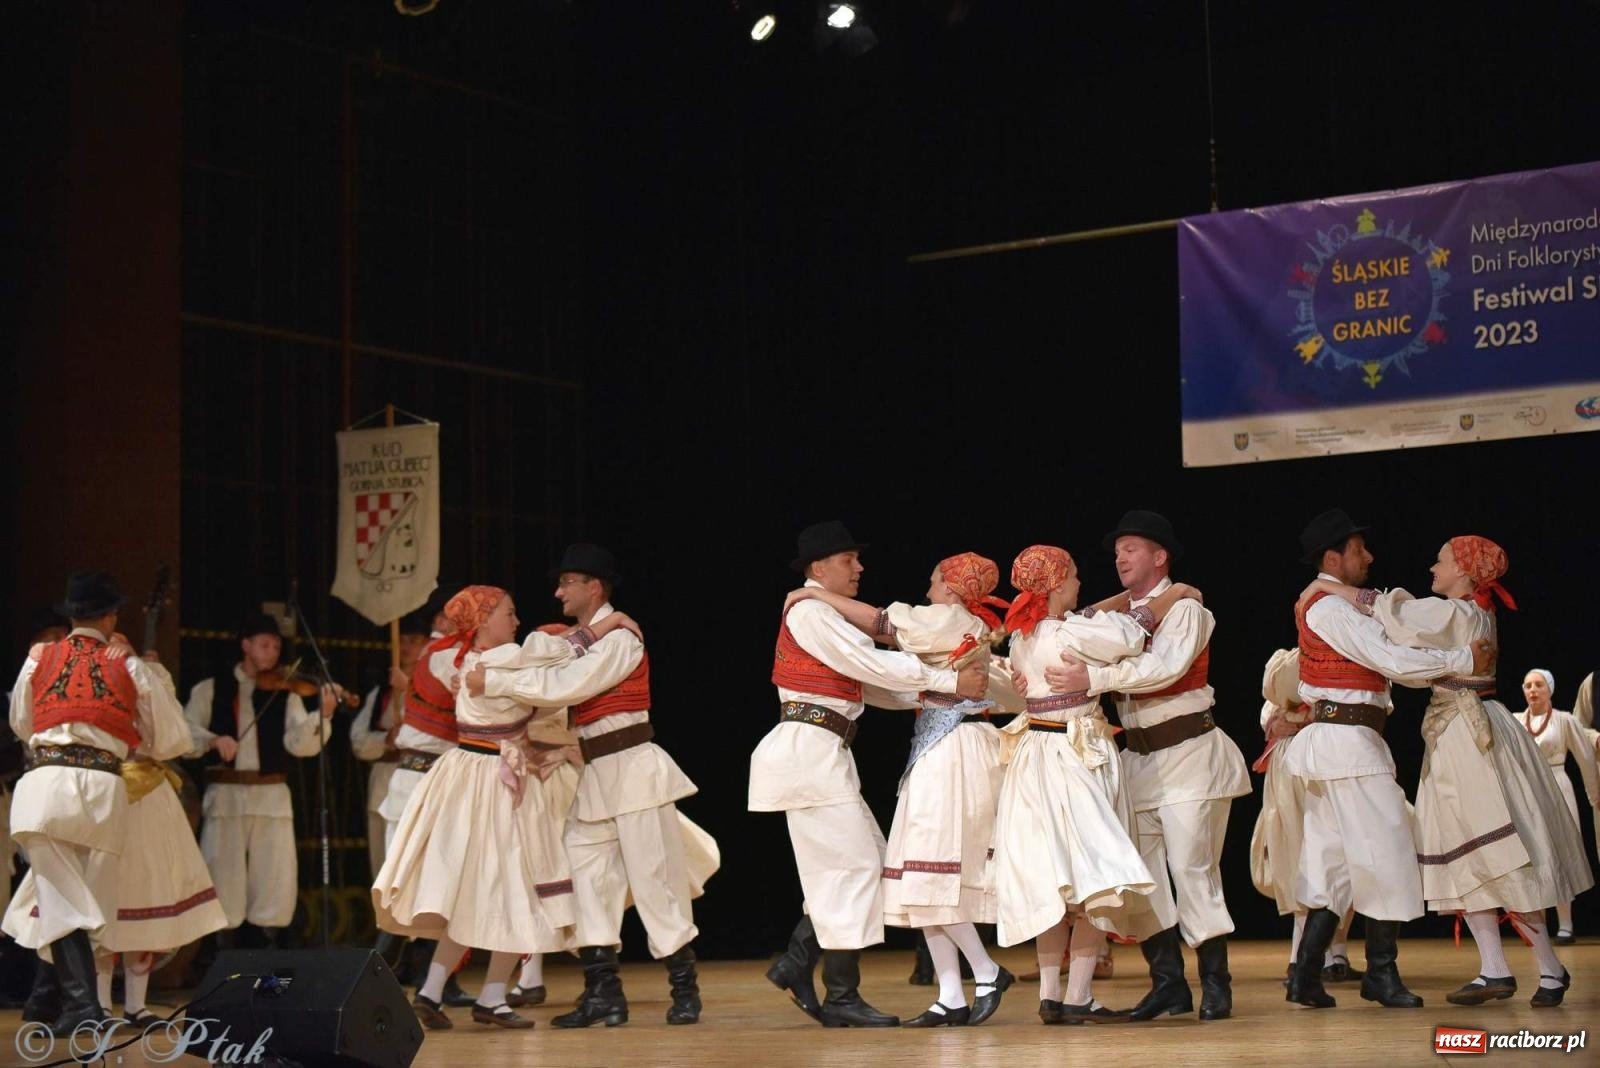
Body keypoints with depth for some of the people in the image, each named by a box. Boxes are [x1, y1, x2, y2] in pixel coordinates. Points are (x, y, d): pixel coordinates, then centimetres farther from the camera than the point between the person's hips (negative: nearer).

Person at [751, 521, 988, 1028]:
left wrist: (932, 695, 6)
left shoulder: (825, 616, 20)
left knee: (866, 858, 10)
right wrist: (950, 682, -11)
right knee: (853, 864, -8)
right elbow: (873, 665, -15)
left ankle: (796, 963, 11)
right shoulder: (811, 612, -10)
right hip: (810, 751, -10)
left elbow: (866, 682, 16)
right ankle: (842, 998, -4)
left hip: (826, 755, 10)